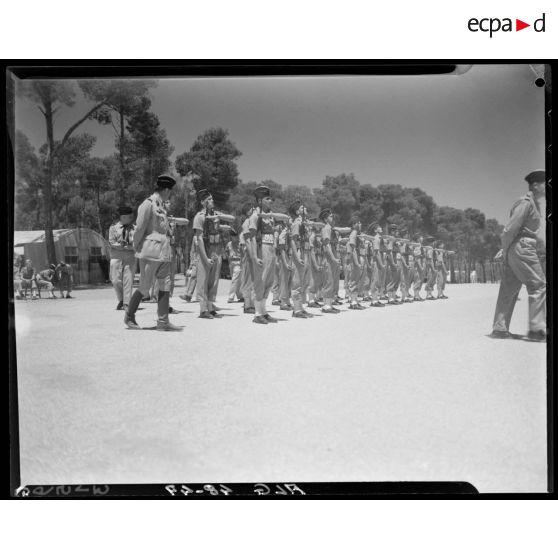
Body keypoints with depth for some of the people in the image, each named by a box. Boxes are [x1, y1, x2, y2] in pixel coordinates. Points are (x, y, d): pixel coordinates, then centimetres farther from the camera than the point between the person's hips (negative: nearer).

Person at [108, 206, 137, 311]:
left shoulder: (134, 228, 11)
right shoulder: (113, 227, 8)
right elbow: (112, 243, -2)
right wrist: (127, 246, -10)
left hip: (130, 258, 0)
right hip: (116, 256, 0)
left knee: (128, 280, -6)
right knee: (116, 280, -3)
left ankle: (126, 303, -2)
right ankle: (121, 300, 18)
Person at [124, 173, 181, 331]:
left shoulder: (161, 206, 17)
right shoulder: (148, 204, -10)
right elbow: (140, 228, -11)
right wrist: (136, 247, -4)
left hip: (164, 251, 8)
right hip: (150, 251, -8)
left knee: (165, 285, 2)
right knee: (144, 287, -1)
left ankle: (163, 321, 3)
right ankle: (129, 316, 18)